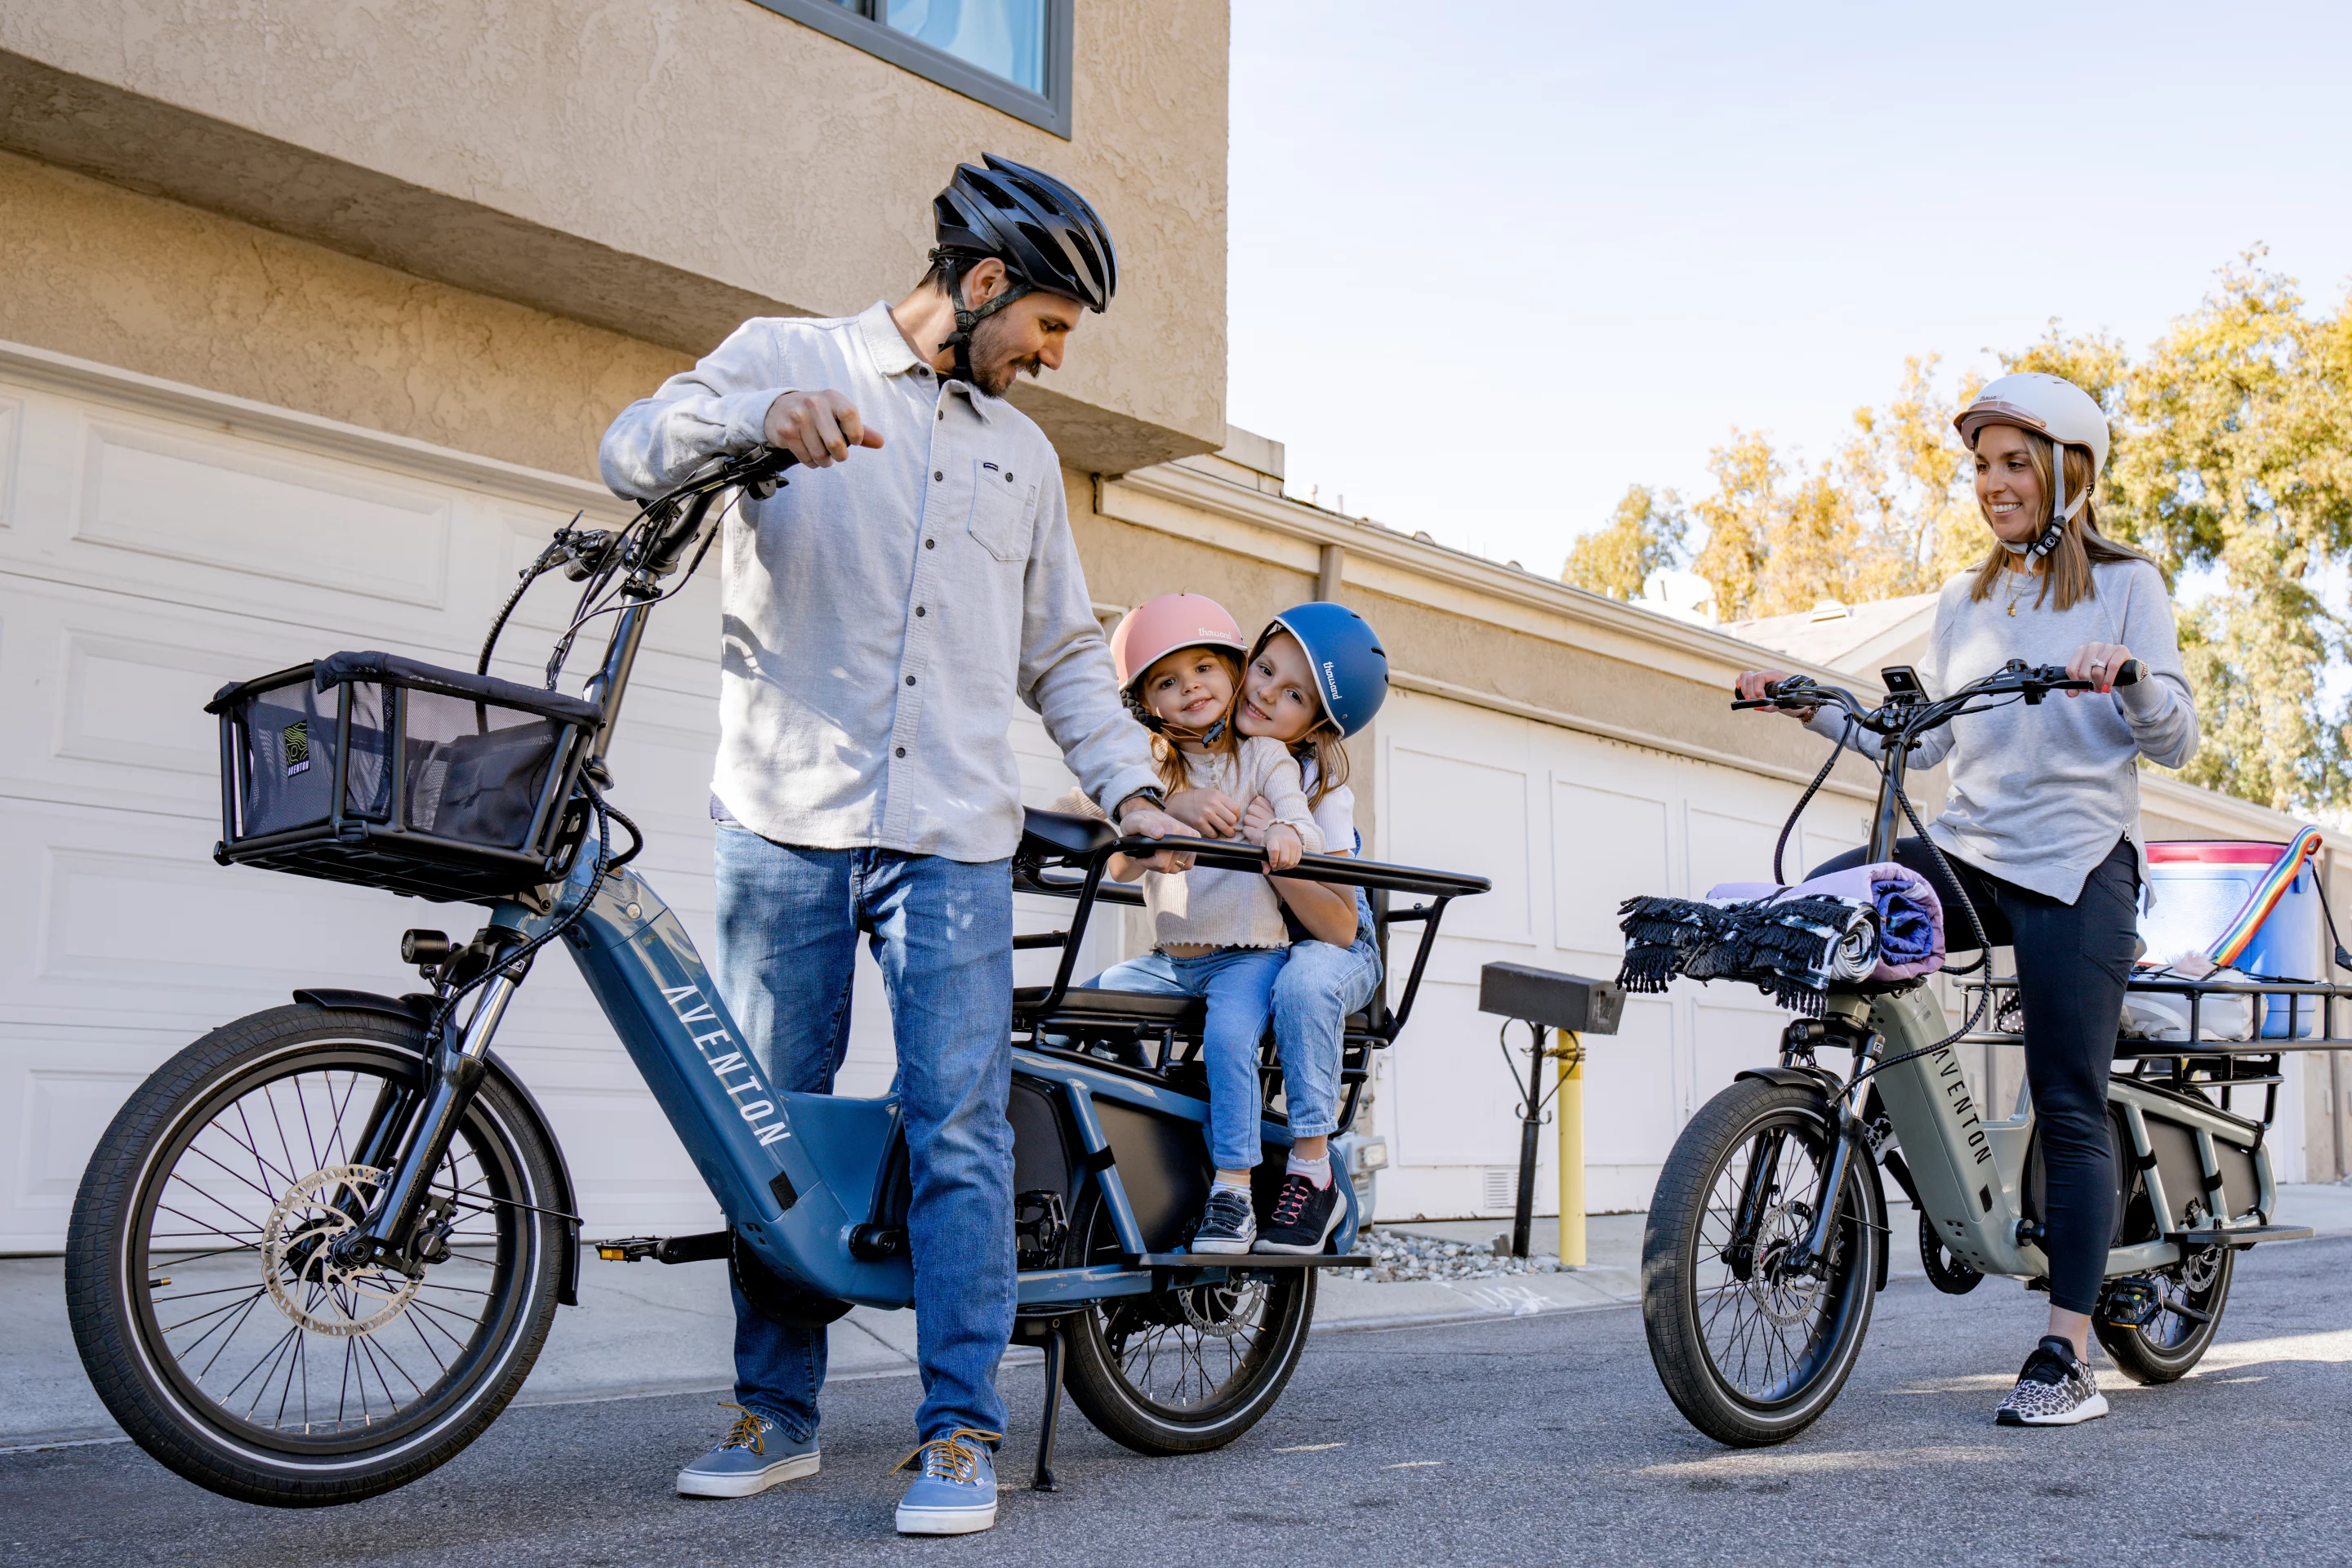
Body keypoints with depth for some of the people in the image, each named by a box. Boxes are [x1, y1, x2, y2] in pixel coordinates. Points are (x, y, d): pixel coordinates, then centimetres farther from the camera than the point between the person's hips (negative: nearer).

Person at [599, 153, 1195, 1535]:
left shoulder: (1024, 454, 22)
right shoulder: (786, 357, 10)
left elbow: (1065, 656, 24)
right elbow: (637, 451, -5)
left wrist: (1131, 788, 11)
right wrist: (757, 414, -24)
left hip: (954, 834, 2)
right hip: (785, 818, -2)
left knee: (961, 1131, -6)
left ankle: (962, 1431, 1)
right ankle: (778, 1414, 19)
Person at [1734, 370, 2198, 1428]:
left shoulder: (2126, 585, 6)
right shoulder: (1964, 603, 20)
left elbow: (2174, 743, -3)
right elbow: (1919, 741, 13)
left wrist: (2131, 680, -24)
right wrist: (1809, 705, 4)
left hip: (2078, 865, -5)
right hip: (1969, 853, 5)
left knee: (2068, 1107, -7)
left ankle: (2066, 1361, -2)